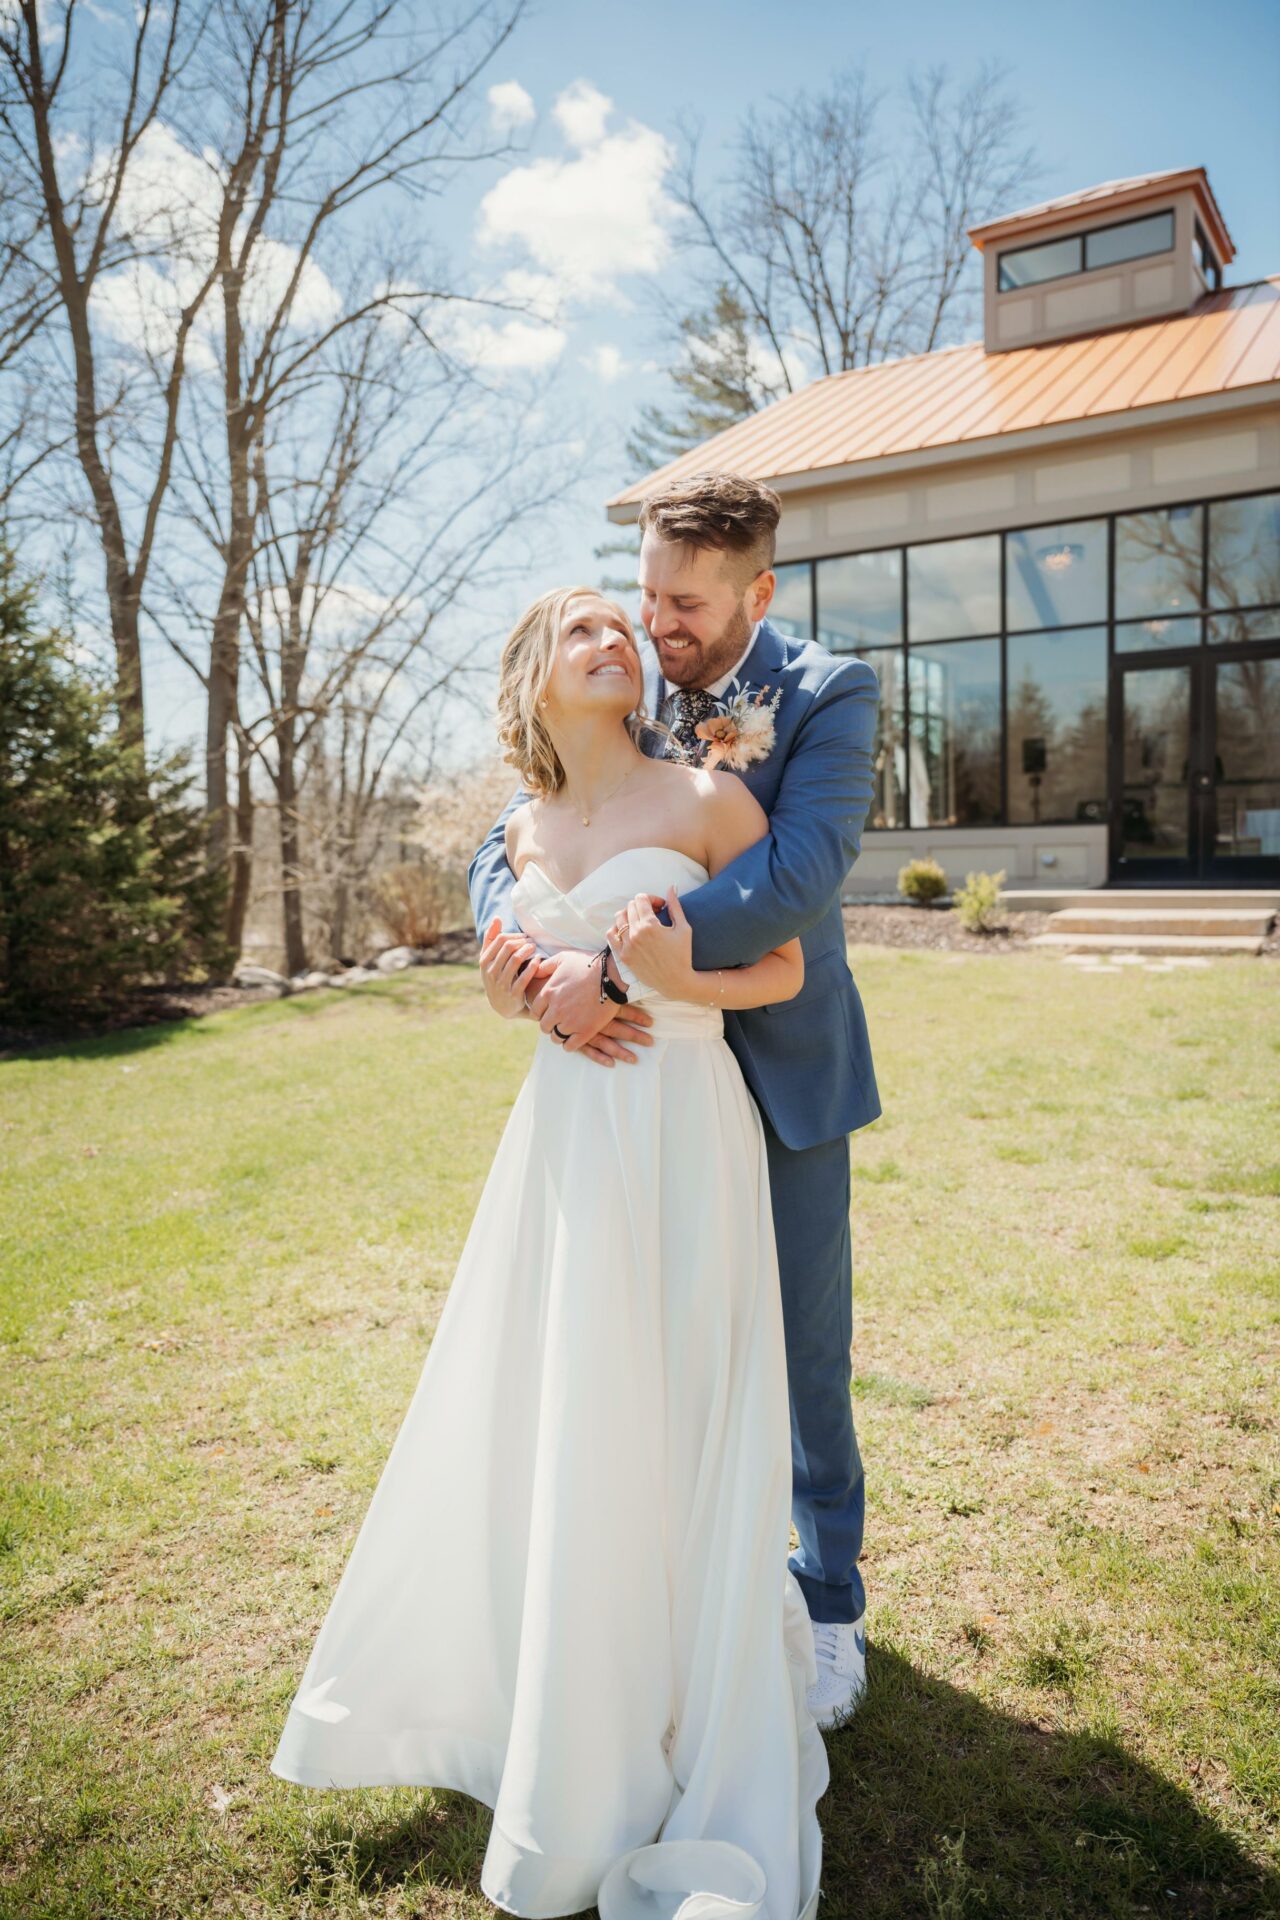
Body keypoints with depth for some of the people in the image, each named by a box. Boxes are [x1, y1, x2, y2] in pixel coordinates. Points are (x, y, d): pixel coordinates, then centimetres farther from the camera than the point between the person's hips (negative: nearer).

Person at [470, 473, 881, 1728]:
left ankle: (827, 1598, 34)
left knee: (803, 1343, 11)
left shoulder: (831, 695, -13)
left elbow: (796, 876, -28)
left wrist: (615, 970, -34)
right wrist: (545, 968, -26)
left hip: (783, 1068, -3)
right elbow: (505, 855, -4)